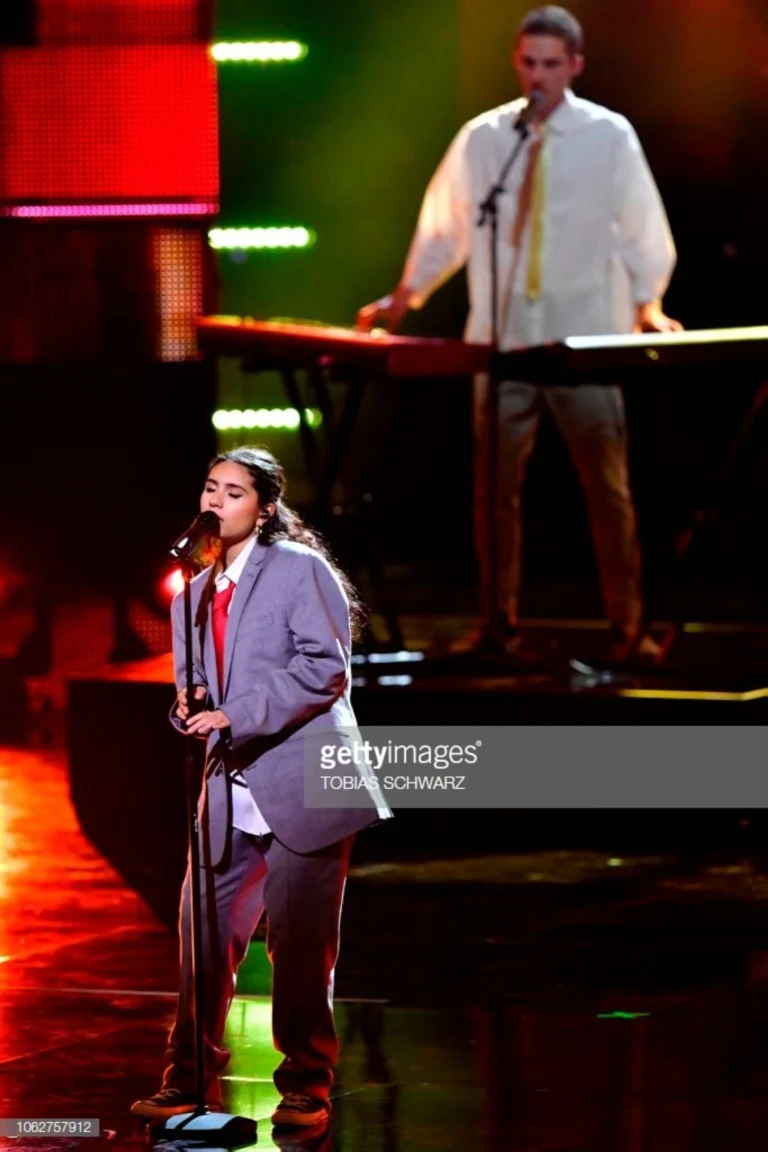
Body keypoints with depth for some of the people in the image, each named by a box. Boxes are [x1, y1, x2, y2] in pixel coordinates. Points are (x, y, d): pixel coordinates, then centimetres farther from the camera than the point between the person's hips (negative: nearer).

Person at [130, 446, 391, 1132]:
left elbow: (326, 667, -14)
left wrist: (236, 715, -20)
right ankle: (190, 1082, 14)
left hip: (302, 787, -6)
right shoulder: (192, 597, 17)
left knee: (300, 944, -4)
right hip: (232, 795, 6)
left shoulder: (300, 569, -4)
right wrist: (188, 707, -2)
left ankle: (306, 1086, 7)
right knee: (205, 931, 4)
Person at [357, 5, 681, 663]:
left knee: (608, 487, -1)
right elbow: (447, 225, 11)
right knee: (496, 486, 5)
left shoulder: (609, 137, 0)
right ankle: (500, 622, 14)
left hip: (585, 343, -2)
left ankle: (627, 627, 5)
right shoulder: (482, 138, 4)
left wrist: (647, 302, -5)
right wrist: (406, 297, 8)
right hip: (501, 342, 2)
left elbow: (643, 229, 3)